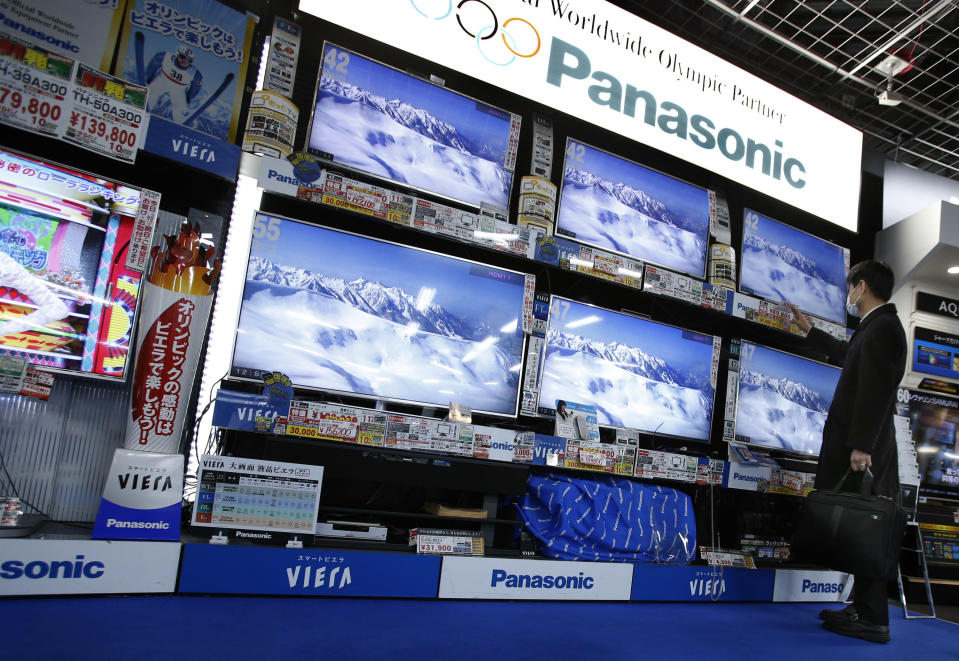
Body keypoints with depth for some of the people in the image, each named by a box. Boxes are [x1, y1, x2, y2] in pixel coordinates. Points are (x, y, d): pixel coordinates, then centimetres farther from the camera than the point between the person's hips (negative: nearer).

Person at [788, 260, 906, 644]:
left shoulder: (882, 327, -12)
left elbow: (876, 390, -21)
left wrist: (861, 446, -25)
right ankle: (864, 608, 19)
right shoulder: (875, 327, 19)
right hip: (858, 445, 10)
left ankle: (872, 620, 1)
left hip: (864, 450, -10)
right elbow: (847, 355, 39)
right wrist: (807, 330, 48)